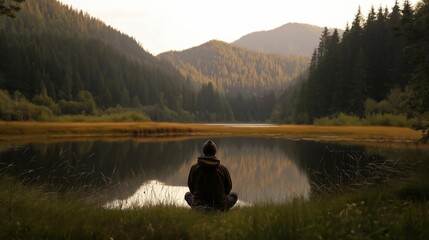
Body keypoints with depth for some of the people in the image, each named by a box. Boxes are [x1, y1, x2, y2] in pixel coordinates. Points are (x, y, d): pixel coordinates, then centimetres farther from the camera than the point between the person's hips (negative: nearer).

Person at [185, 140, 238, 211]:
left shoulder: (194, 168, -9)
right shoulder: (223, 169, -9)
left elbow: (191, 186, 4)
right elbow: (228, 187, 4)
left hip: (199, 206, 0)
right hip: (220, 207, 0)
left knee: (188, 195, 31)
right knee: (234, 195, 28)